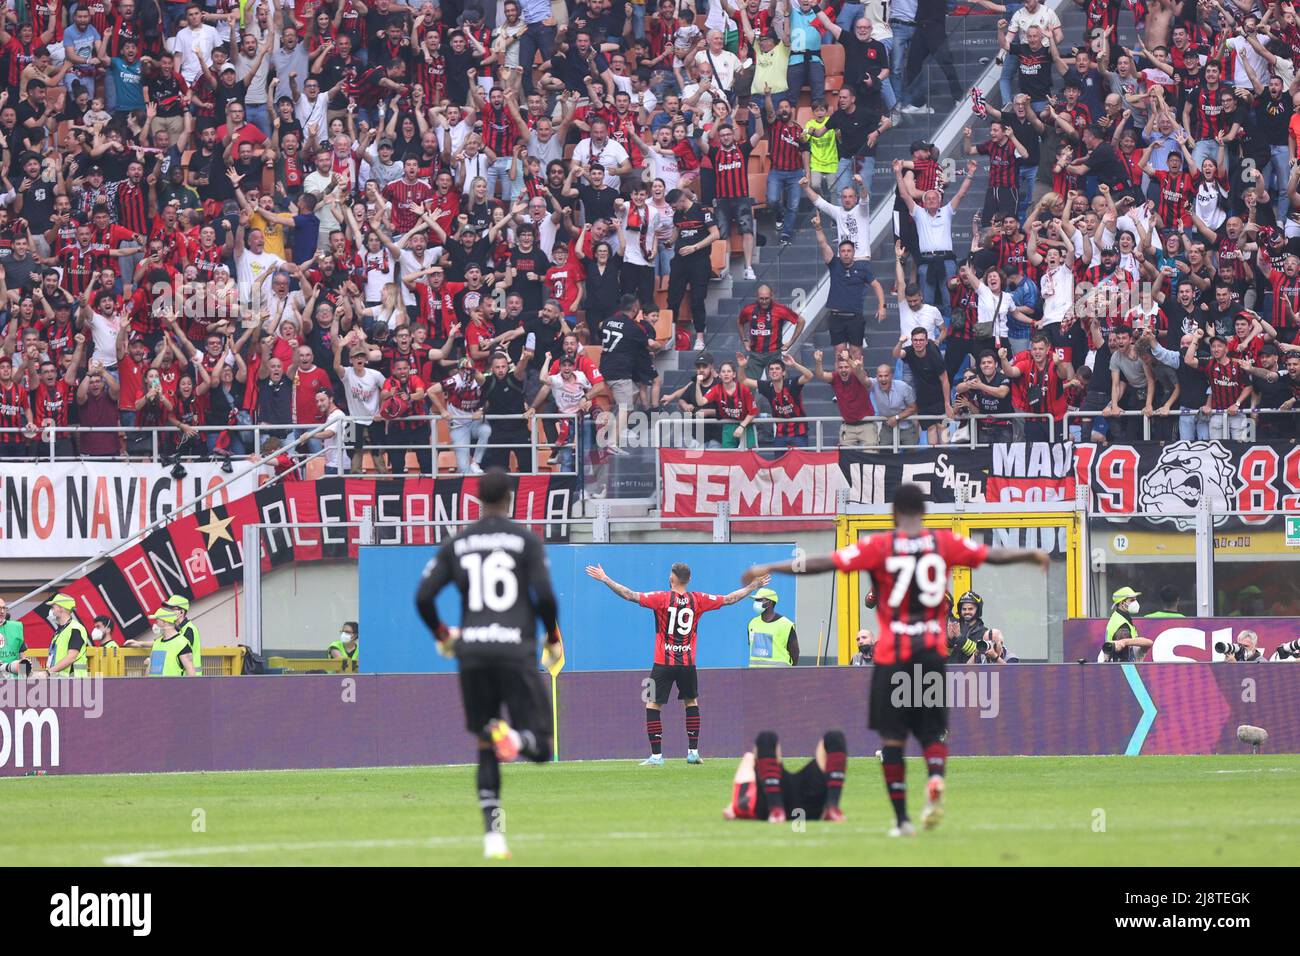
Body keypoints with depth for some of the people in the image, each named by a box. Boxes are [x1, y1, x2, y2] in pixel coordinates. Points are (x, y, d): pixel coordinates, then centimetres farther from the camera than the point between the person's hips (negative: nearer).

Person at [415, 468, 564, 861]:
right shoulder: (525, 540, 1)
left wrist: (442, 636, 22)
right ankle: (515, 738, -35)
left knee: (486, 749, 13)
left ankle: (493, 836, 4)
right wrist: (553, 638, 9)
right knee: (539, 746, 2)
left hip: (472, 652, 3)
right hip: (515, 650, -3)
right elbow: (544, 595, -8)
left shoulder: (457, 544, 9)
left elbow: (423, 597, 4)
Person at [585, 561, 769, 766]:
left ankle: (656, 755, -3)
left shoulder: (662, 598, -7)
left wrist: (604, 579, -7)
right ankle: (693, 751, 17)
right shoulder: (697, 600, 1)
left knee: (653, 705, 4)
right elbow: (729, 599, 11)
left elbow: (630, 595, -13)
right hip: (688, 663, 3)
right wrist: (753, 586, 24)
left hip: (663, 663, -3)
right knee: (691, 702, 22)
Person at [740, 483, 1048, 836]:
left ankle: (902, 819, 5)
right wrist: (1032, 555, 30)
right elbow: (994, 555, 11)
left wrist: (770, 569, -6)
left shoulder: (880, 546, -6)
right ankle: (936, 780, -20)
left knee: (892, 736, 7)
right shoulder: (944, 542, 1)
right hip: (933, 649, 2)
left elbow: (825, 563, -11)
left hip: (892, 654, -2)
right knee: (932, 730, 12)